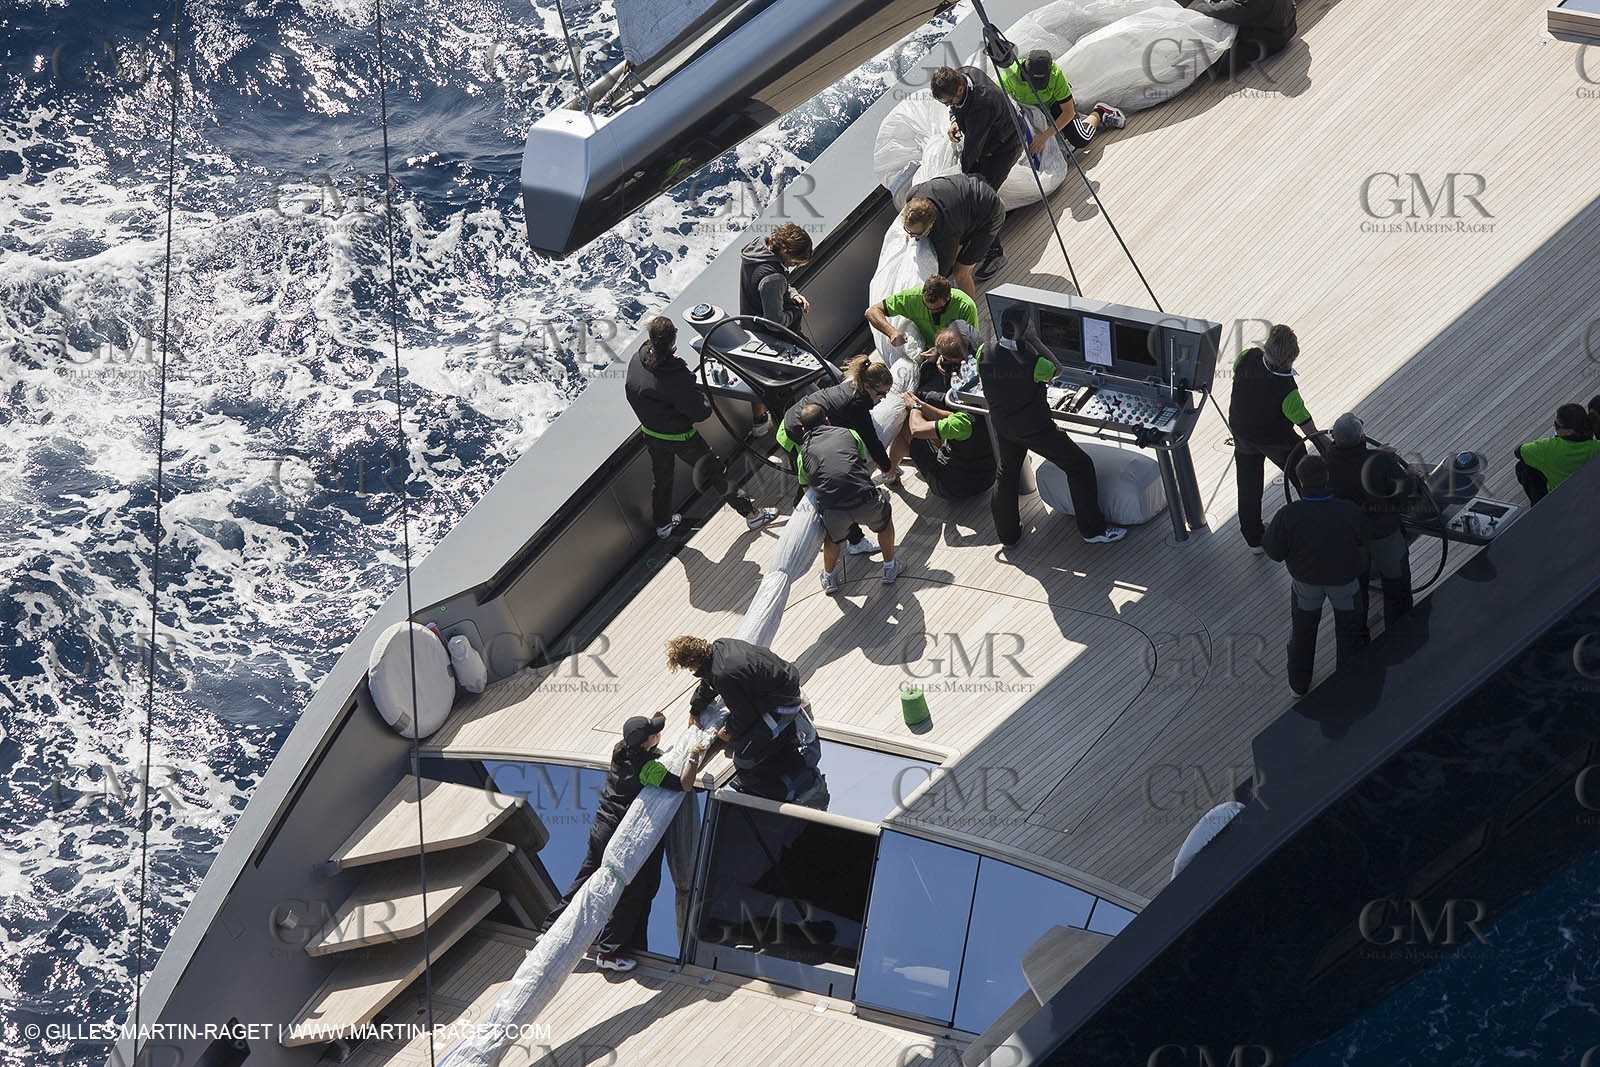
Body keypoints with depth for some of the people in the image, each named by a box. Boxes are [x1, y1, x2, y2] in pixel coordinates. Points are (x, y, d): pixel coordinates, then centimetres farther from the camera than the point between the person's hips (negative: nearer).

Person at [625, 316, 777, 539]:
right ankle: (752, 514, 25)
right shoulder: (677, 377, -36)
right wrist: (702, 393, -8)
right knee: (716, 473, 11)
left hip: (650, 434, 6)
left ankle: (662, 523, 48)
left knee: (661, 477, 28)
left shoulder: (637, 361, -17)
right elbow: (701, 411, -26)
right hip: (681, 437, -5)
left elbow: (631, 395, 2)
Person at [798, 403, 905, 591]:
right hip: (866, 502, 0)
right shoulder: (849, 434, 19)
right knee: (884, 518, 34)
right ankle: (890, 568, 45)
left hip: (833, 510, 0)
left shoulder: (804, 452, 19)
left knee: (833, 537, 35)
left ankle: (830, 577, 48)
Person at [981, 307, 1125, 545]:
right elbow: (1056, 368, -7)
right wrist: (1034, 340, -13)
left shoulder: (985, 355, -14)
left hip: (1002, 426, 5)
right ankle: (1092, 529, 13)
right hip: (1035, 428, -5)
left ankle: (1007, 532, 40)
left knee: (1007, 473, 26)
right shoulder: (1031, 363, -29)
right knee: (1080, 465, 9)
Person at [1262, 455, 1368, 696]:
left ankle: (1299, 684, 44)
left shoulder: (1288, 515, -33)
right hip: (1345, 580, 0)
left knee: (1302, 630, 27)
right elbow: (1365, 541, -13)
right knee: (1349, 630, 26)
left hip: (1306, 580, 0)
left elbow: (1275, 552, -19)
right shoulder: (1350, 512, -31)